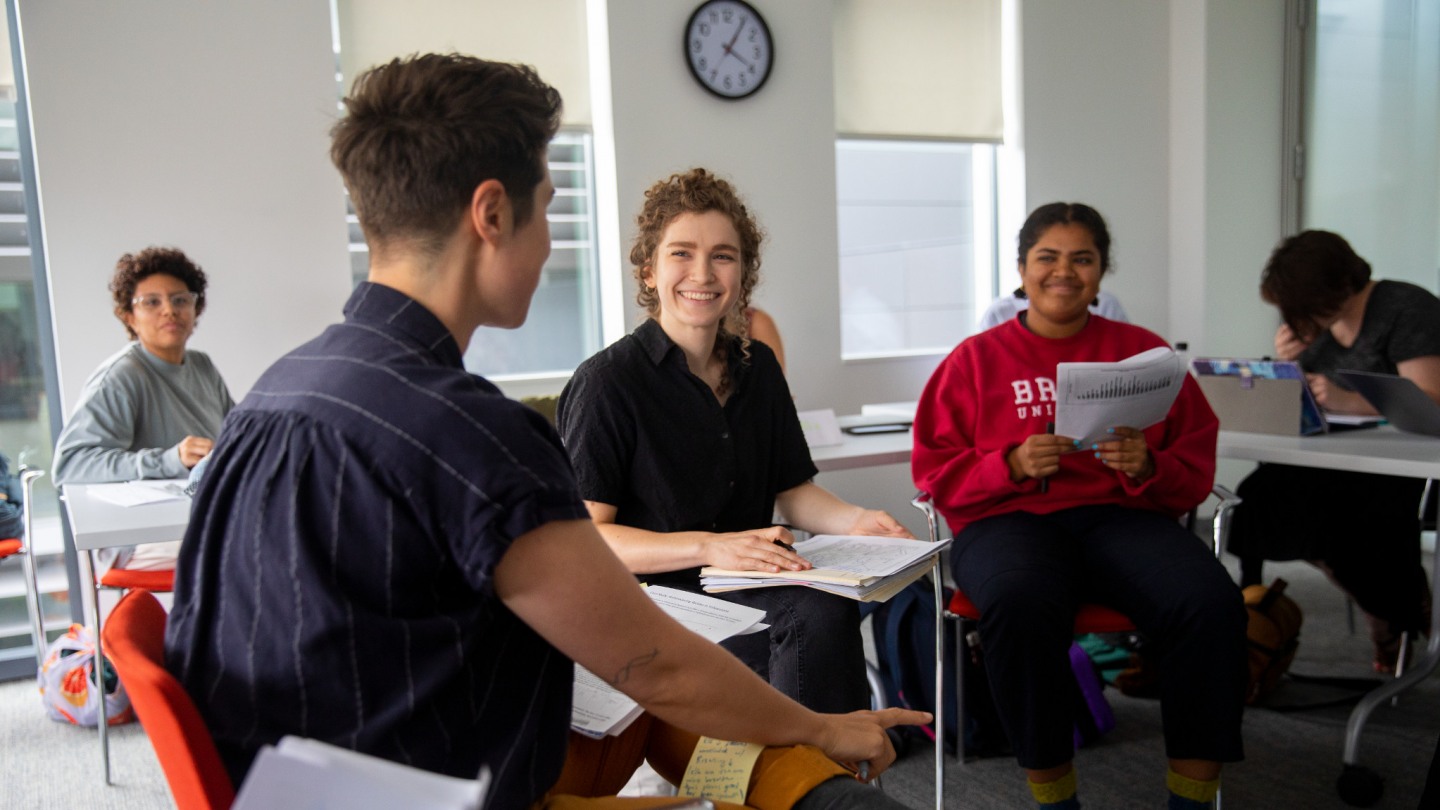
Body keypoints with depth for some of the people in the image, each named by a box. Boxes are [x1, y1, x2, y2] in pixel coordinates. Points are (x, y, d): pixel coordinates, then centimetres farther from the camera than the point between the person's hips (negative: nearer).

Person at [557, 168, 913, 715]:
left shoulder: (757, 367, 12)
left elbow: (792, 490, 18)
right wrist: (708, 546, -26)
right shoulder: (608, 380, -9)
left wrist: (854, 521, -2)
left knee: (826, 611, -29)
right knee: (816, 618, -31)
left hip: (748, 589, 6)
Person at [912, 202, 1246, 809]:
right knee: (1020, 605, -37)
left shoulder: (1143, 350, 17)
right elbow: (936, 472, 7)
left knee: (1213, 604, -29)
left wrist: (1148, 467, -8)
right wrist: (1012, 465, -11)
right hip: (1009, 518, -2)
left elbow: (1197, 468, 14)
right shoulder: (975, 359, 12)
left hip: (1123, 514, 2)